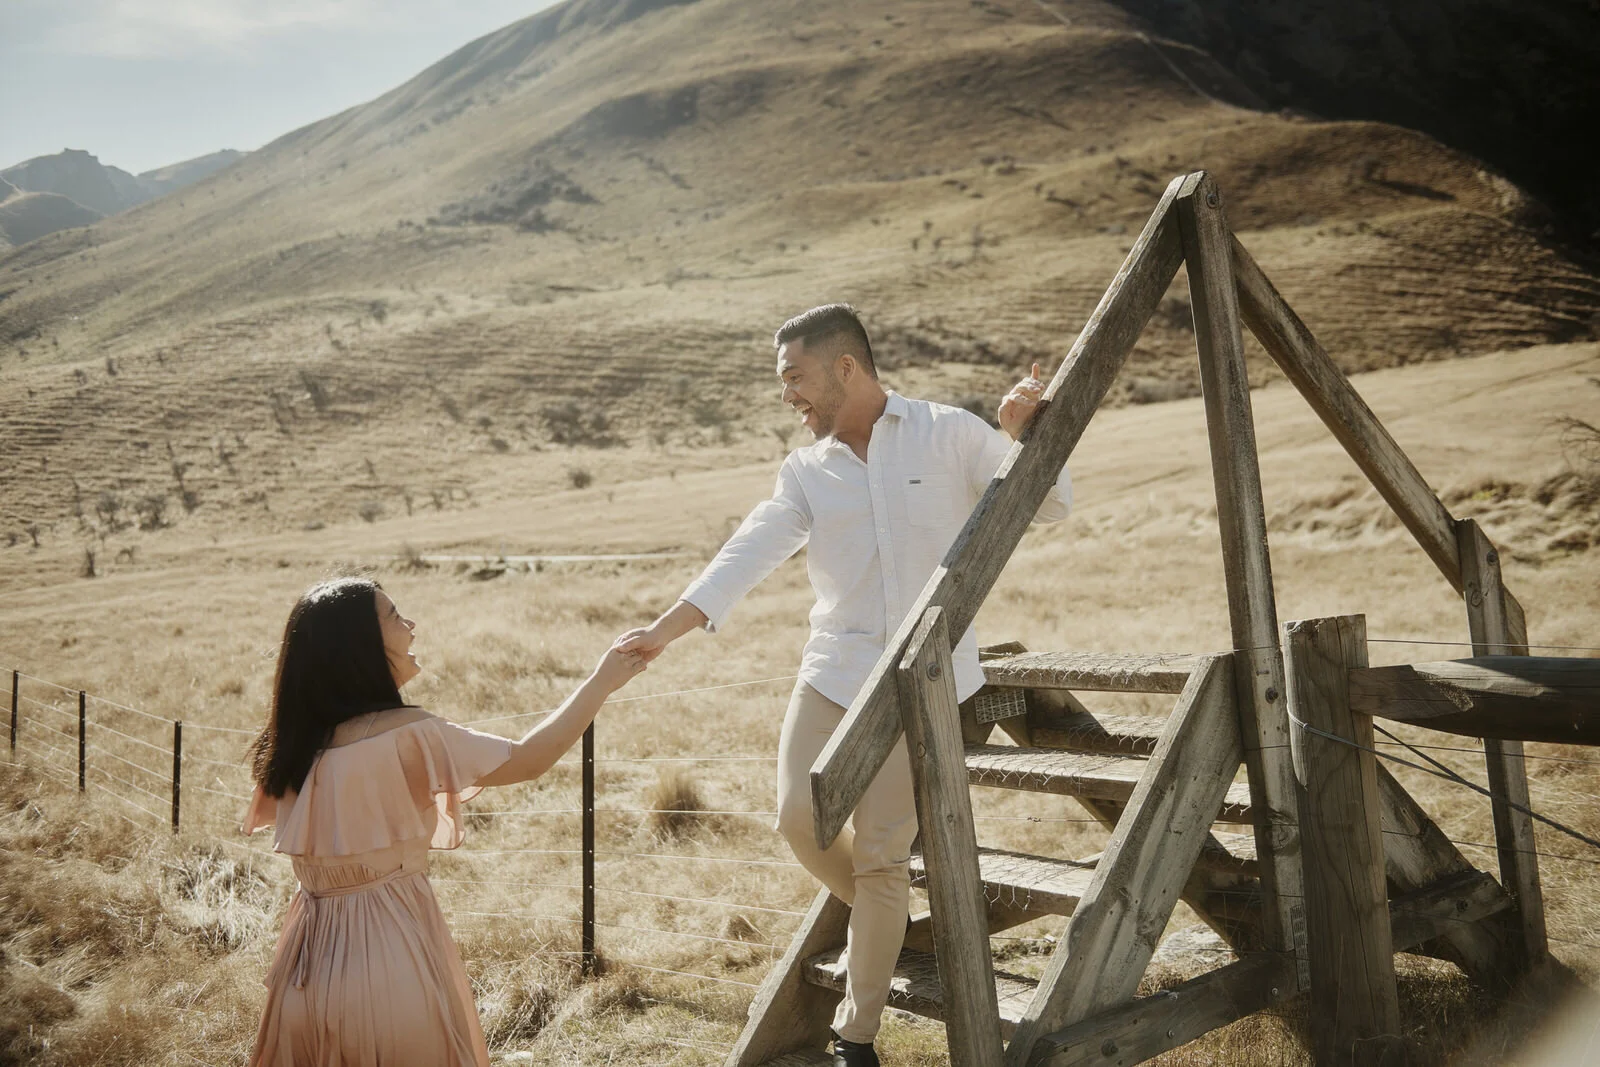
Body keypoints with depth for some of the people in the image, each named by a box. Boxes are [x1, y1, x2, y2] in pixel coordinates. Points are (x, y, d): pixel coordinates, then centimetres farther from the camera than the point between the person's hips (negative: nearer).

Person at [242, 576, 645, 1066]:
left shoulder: (296, 744, 0)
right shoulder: (406, 735, -19)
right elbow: (528, 760, -9)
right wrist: (601, 682, 1)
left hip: (309, 965, 6)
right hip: (389, 952, -6)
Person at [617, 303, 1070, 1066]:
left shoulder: (949, 435, 0)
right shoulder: (805, 472, 9)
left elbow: (1046, 507, 3)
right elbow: (750, 553, -3)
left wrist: (1024, 436, -16)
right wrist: (664, 631, -16)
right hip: (834, 671, 3)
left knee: (881, 853, -2)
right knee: (800, 819, -11)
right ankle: (886, 923, 22)